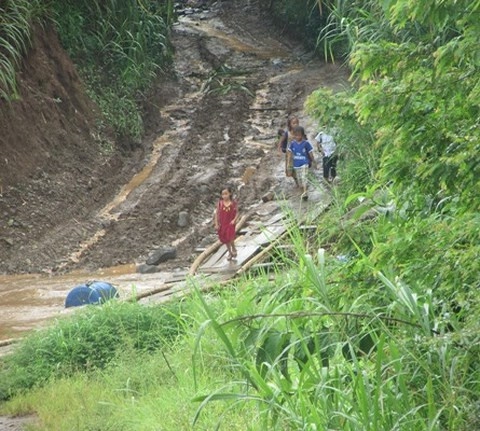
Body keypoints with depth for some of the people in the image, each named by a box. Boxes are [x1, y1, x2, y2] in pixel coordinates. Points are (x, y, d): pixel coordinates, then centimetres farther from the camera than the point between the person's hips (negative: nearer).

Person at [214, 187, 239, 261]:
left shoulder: (233, 203, -8)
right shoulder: (220, 203, -6)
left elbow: (237, 213, 0)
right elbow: (217, 213, -1)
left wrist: (234, 220, -16)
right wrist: (216, 224, -4)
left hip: (230, 224, -3)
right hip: (222, 224, 3)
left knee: (230, 238, -16)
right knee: (225, 239, 13)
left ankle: (233, 249, 15)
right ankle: (230, 253, 33)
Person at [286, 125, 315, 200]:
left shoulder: (306, 143, -10)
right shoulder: (292, 143, -1)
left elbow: (310, 153, -1)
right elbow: (290, 153, 6)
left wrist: (313, 162, 6)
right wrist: (288, 162, 3)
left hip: (304, 164, -5)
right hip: (296, 165, 5)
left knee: (304, 177, -16)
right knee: (299, 179, 14)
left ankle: (305, 192, -21)